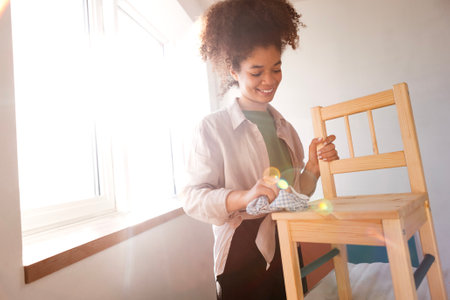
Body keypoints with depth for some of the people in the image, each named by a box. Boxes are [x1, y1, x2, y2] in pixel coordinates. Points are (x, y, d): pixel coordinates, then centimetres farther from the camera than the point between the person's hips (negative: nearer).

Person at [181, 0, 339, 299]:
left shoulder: (284, 128, 8)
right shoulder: (213, 127, -11)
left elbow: (295, 192, 13)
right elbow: (193, 198, -17)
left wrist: (313, 168, -6)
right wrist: (245, 197, -33)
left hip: (289, 253, 6)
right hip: (242, 260, -5)